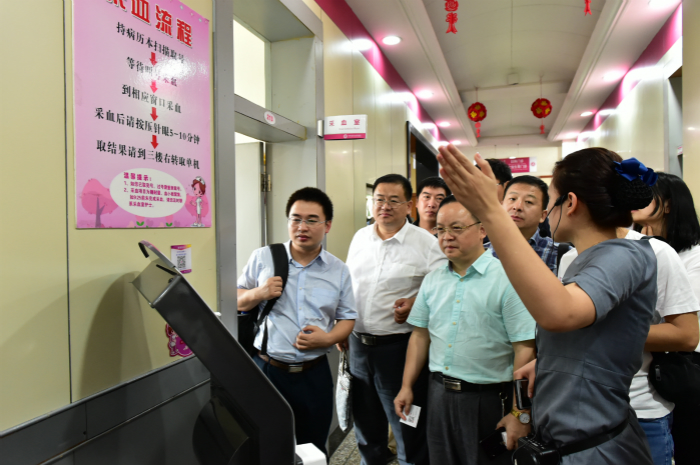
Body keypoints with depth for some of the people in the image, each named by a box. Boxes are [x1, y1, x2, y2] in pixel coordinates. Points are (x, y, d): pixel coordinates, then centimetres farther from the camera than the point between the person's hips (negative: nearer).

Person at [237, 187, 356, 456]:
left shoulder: (339, 271, 3)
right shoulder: (262, 258, 0)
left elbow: (347, 318, 8)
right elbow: (237, 301, 7)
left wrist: (327, 338, -12)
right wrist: (259, 294, -14)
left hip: (314, 373, 1)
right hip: (267, 369, -1)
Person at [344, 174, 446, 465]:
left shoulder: (426, 243, -9)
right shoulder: (360, 237, 7)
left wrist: (415, 303, -23)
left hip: (398, 345, -5)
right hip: (358, 344, 5)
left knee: (407, 428, 8)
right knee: (366, 423, 22)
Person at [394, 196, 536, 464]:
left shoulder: (507, 279, -13)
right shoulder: (432, 280, 6)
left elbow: (525, 349, -15)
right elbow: (420, 335, 11)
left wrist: (520, 414, -15)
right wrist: (406, 387, 8)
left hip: (488, 400, -5)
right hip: (439, 394, 5)